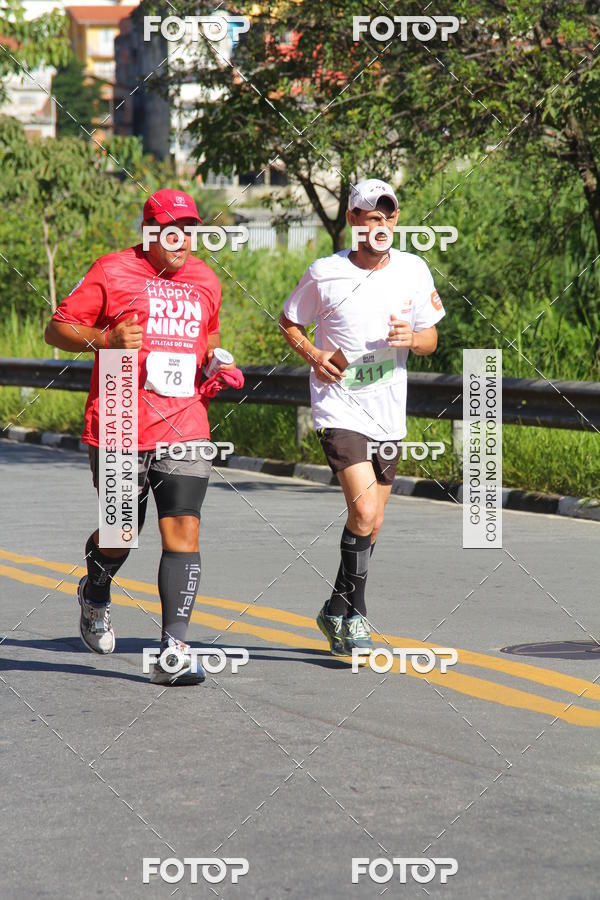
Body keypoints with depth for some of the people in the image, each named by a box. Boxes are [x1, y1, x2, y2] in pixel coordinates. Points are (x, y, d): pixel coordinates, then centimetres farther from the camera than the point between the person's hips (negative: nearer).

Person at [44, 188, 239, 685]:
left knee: (184, 531, -10)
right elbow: (57, 330, -2)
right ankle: (95, 593, 43)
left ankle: (173, 651, -10)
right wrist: (105, 338, -19)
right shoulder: (112, 272, -3)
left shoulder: (205, 280, 13)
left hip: (185, 432, 3)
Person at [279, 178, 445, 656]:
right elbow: (289, 321, 9)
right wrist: (313, 354, -10)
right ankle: (354, 616, -4)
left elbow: (431, 340, 10)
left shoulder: (414, 270, 3)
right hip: (339, 409, -4)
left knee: (372, 522, 12)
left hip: (388, 414, 5)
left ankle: (336, 612, 31)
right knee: (364, 510, -19)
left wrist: (410, 337, -13)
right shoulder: (324, 273, -5)